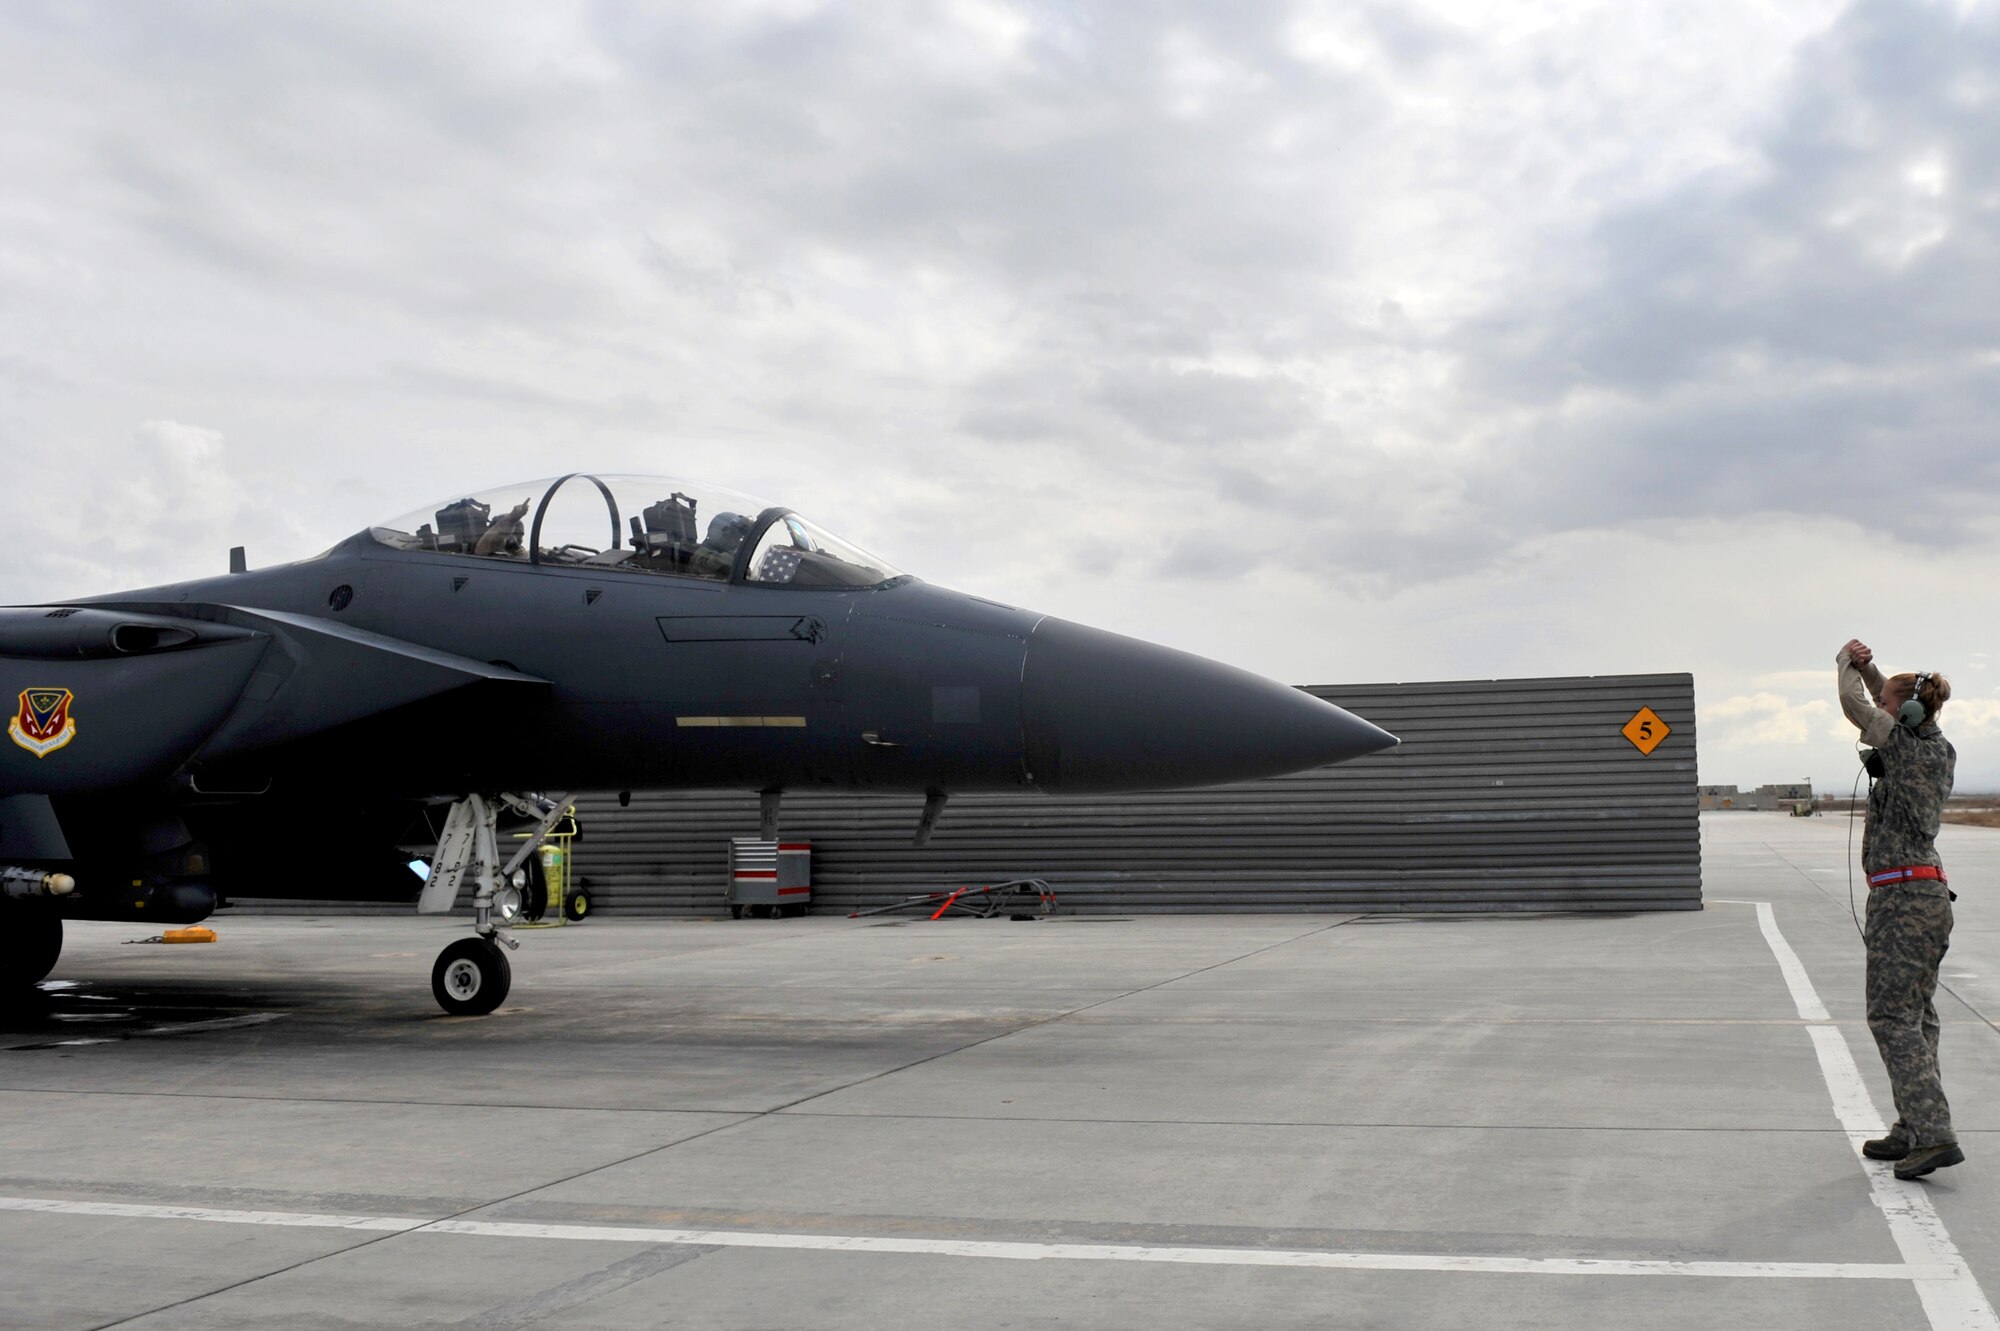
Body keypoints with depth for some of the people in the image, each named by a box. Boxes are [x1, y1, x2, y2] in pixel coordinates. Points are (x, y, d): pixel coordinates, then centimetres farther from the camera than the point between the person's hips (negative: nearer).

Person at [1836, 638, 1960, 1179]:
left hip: (1901, 896, -9)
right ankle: (1912, 1130, 16)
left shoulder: (1906, 744, -13)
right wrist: (1868, 668, 15)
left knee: (1892, 1016, -10)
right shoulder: (1940, 749, 11)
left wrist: (1849, 664, 10)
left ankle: (1935, 1134, -16)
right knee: (1916, 1016, 12)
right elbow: (1890, 705, 27)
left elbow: (1855, 706, -7)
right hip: (1931, 893, 9)